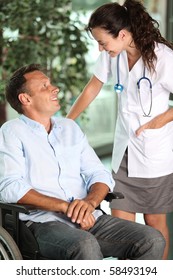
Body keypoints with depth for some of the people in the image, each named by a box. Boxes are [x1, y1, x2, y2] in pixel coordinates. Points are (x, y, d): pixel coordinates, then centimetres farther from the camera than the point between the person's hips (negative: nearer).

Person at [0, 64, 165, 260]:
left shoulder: (70, 127, 21)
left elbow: (100, 174, 15)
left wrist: (90, 201, -9)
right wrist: (65, 206, -18)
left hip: (87, 218, 6)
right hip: (43, 221, -6)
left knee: (153, 240, -15)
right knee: (85, 245, -38)